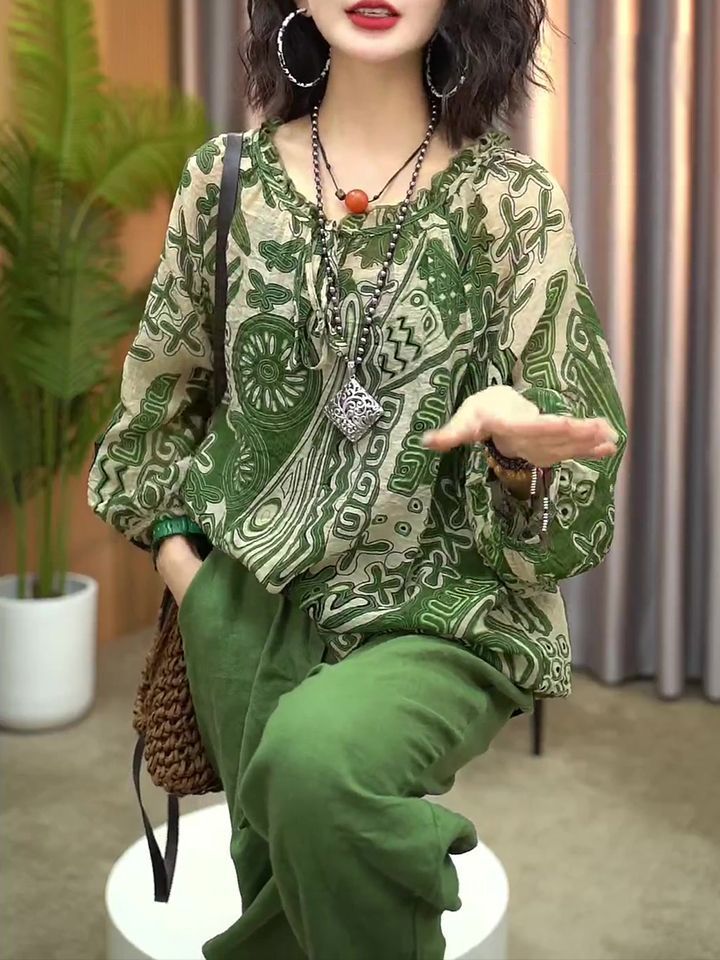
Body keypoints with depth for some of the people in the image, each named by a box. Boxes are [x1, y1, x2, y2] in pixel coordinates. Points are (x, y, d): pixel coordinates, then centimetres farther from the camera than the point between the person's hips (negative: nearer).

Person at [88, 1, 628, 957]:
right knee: (278, 863, 8)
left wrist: (514, 447, -27)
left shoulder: (511, 199, -5)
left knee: (317, 758, -31)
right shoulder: (228, 178, 2)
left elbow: (565, 464, -5)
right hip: (253, 602, 4)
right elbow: (162, 393, 16)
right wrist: (174, 543, 6)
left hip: (446, 612, -3)